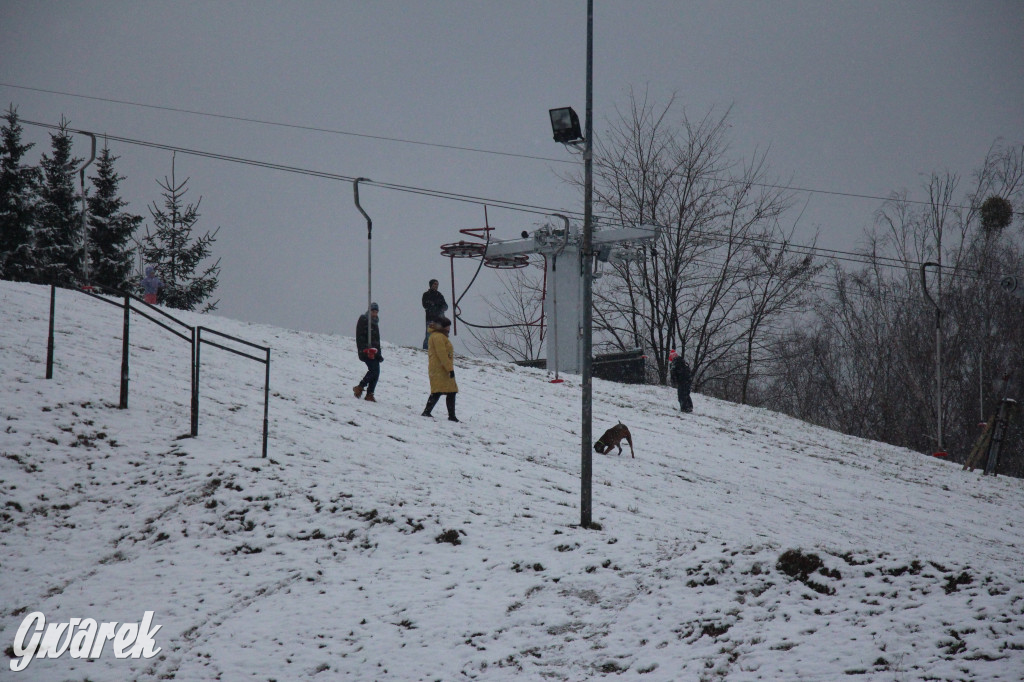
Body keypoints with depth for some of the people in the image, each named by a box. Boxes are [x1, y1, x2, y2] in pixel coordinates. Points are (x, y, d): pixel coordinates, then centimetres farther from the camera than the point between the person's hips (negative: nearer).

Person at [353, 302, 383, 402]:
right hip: (366, 351, -8)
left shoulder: (375, 323, 22)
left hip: (374, 350, 8)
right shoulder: (363, 320, -1)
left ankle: (370, 394, 1)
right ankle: (360, 387, -5)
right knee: (373, 370, -18)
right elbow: (360, 337, -10)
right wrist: (364, 349, -19)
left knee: (376, 373, -1)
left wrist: (379, 353, 23)